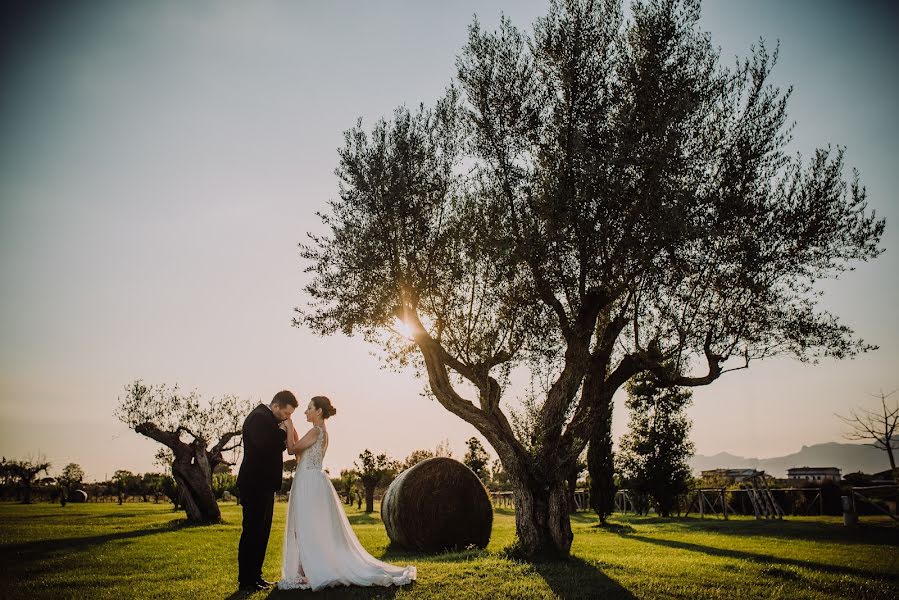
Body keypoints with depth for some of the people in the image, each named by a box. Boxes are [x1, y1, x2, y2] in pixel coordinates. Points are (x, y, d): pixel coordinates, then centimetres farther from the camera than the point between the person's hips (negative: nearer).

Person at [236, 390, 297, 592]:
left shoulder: (269, 419, 15)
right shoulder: (258, 417, -16)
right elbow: (264, 445, -29)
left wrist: (284, 436, 1)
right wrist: (282, 431, -16)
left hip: (264, 484, 10)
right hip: (255, 484, -10)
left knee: (262, 531, 14)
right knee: (252, 531, -5)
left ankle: (255, 576, 22)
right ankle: (246, 580, 2)